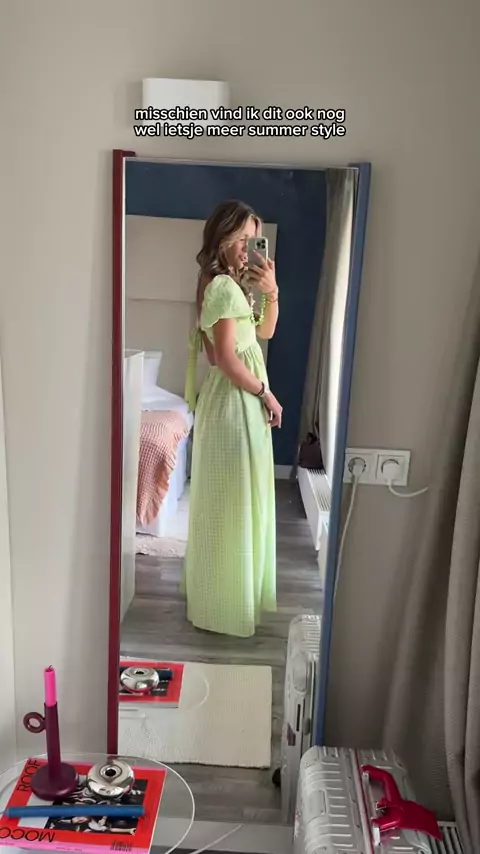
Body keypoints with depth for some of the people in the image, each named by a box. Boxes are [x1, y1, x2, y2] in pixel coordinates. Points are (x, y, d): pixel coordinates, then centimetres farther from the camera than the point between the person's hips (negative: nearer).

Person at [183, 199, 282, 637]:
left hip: (241, 399, 10)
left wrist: (272, 292, 0)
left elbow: (264, 331, 16)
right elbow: (227, 359, -23)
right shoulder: (222, 286, -18)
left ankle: (220, 591, 36)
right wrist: (267, 395, -13)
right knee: (231, 503, 0)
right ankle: (225, 605, 15)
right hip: (233, 402, -10)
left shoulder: (235, 282, 12)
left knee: (234, 502, 19)